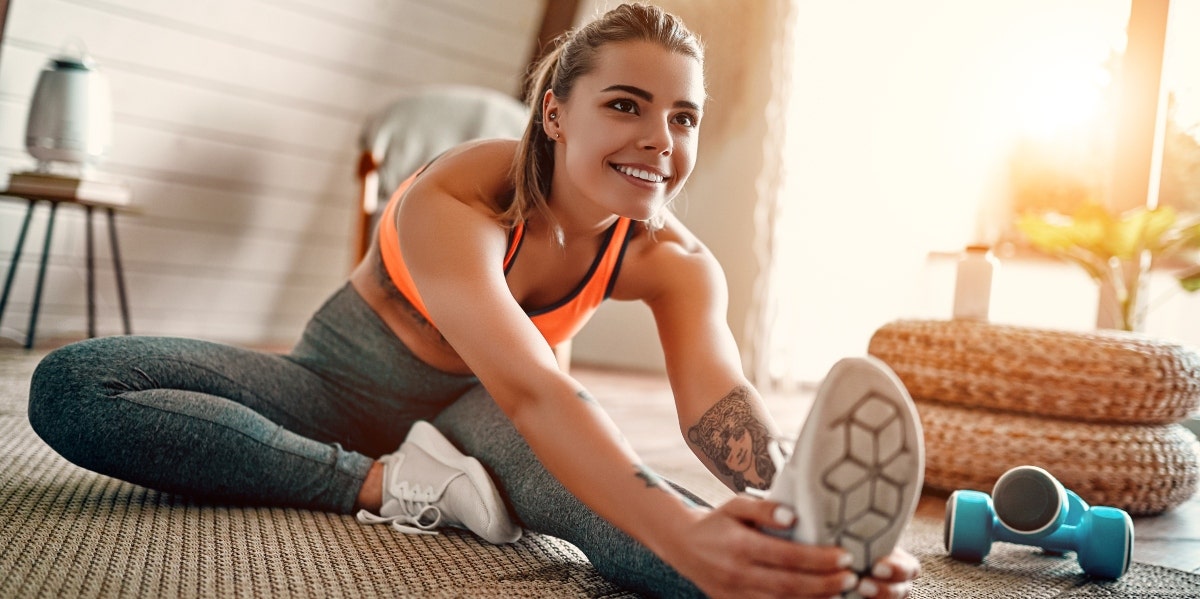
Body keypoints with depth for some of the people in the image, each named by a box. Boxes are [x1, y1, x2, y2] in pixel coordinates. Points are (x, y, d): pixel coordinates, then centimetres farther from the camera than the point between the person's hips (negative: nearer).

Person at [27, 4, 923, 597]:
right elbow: (527, 391, -45)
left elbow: (720, 399, -35)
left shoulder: (671, 262, -17)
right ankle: (394, 487, -30)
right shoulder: (454, 201, -31)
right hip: (345, 385, 3)